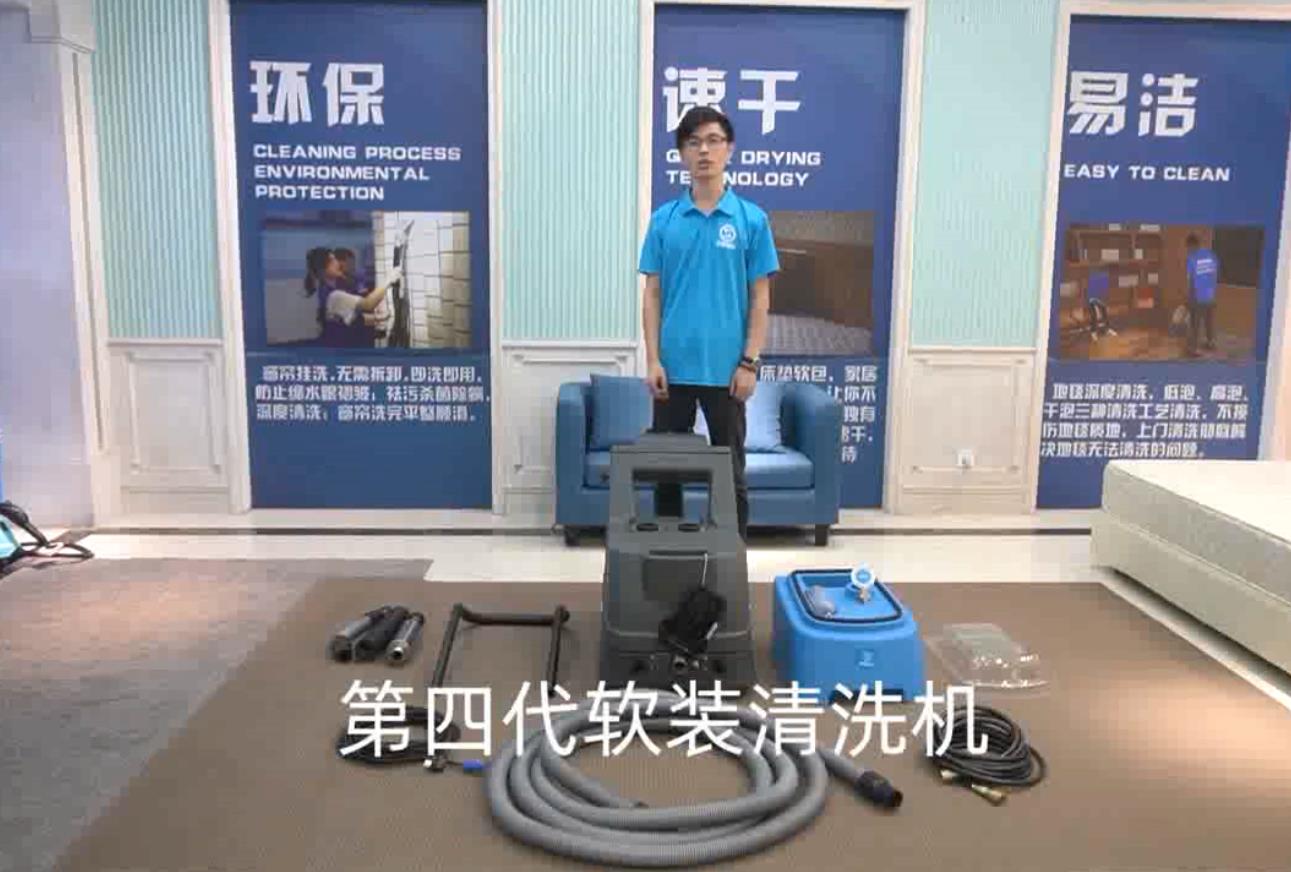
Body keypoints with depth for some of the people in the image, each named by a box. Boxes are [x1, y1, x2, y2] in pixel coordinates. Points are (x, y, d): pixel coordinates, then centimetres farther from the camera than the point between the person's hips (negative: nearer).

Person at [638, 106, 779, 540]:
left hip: (725, 368, -1)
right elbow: (652, 294, 3)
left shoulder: (752, 220, -1)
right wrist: (653, 360, -5)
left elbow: (760, 297, -1)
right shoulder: (663, 220, 4)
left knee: (730, 469, 7)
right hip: (674, 366, 2)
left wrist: (749, 362, -8)